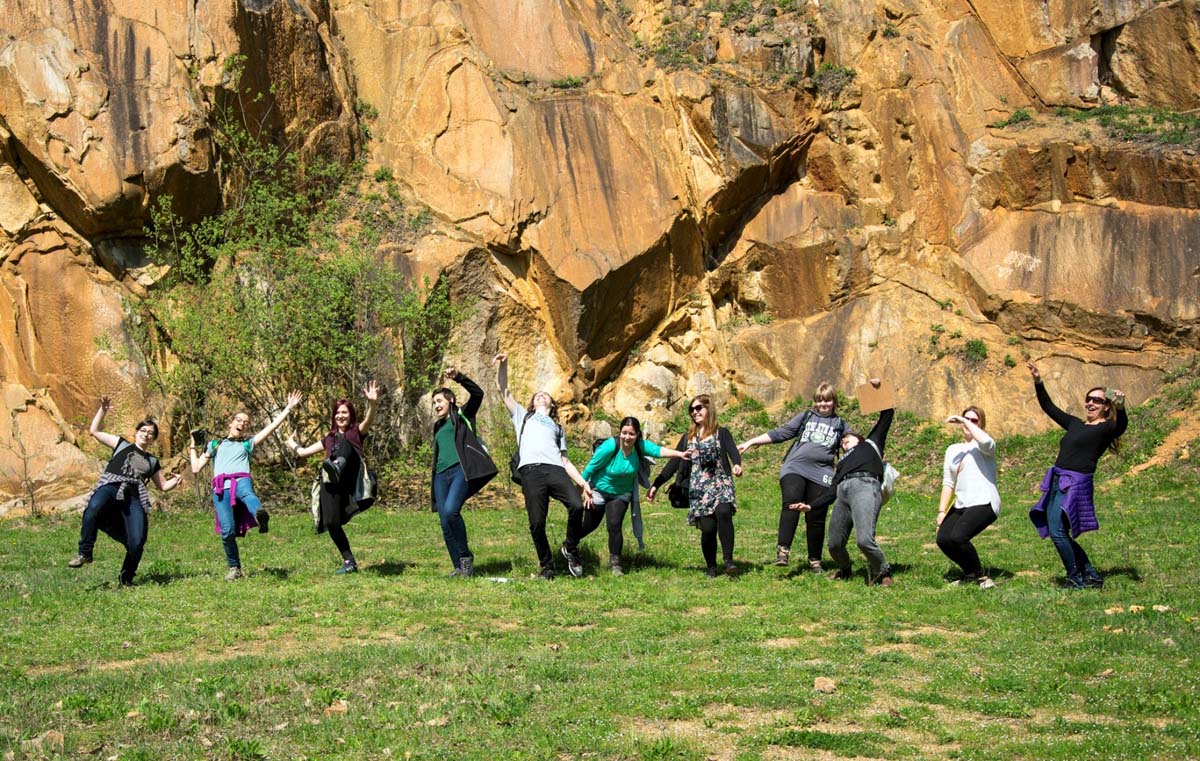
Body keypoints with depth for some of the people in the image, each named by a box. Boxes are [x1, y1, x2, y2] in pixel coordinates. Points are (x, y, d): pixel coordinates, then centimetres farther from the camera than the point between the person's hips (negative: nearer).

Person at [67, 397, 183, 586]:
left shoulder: (152, 461, 31)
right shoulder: (122, 445, 25)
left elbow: (163, 485, 34)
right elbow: (94, 431, 23)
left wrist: (175, 481, 13)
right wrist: (103, 410, 14)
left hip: (134, 498, 3)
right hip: (110, 487, -2)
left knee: (137, 542, -17)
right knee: (93, 508, -40)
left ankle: (126, 578, 5)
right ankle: (85, 553, -30)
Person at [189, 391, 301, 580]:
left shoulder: (247, 444, 28)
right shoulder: (214, 444, 30)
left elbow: (272, 426, 22)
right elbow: (196, 468, 26)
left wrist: (289, 408, 17)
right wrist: (192, 447, 31)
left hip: (241, 481, -1)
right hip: (220, 488, 1)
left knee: (247, 493, -41)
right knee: (227, 531, -16)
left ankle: (260, 514, -75)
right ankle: (234, 568, 2)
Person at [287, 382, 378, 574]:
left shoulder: (357, 431, 16)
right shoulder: (329, 438, 29)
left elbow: (368, 420, -7)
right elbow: (302, 452, 35)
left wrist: (371, 403, -26)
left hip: (349, 478, -5)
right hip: (330, 482, 5)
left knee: (343, 443, -30)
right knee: (331, 523, -8)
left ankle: (337, 466, -66)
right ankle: (349, 562, 6)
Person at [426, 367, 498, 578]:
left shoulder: (463, 415, 14)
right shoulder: (438, 427, 30)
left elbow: (477, 394, -2)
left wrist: (458, 377, -12)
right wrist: (432, 485, 21)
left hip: (461, 469, -7)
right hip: (441, 475, 7)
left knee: (451, 510, -27)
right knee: (445, 523, -5)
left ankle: (466, 556, -13)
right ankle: (459, 568, 0)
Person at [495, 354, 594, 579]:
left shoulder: (557, 427, 35)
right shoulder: (523, 416, 32)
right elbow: (503, 391, 24)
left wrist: (583, 483, 13)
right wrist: (502, 366, 11)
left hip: (556, 471, 1)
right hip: (531, 471, -1)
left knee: (576, 505, -24)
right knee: (537, 524, -11)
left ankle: (571, 548, -2)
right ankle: (546, 566, 6)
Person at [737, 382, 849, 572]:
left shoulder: (841, 426, 16)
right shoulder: (806, 417, 18)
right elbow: (779, 433, 16)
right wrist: (751, 442, 11)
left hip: (821, 475, 0)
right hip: (794, 469, 0)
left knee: (816, 519, 0)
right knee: (791, 505, -24)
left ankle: (815, 561, 13)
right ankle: (783, 550, -32)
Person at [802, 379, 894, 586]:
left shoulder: (870, 444, 30)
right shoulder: (842, 463, 38)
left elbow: (887, 414, 29)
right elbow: (832, 493, 27)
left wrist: (879, 390, 29)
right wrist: (811, 506, 17)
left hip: (865, 486, -6)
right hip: (843, 492, 6)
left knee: (864, 539, -26)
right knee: (834, 545, 0)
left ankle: (882, 572, -2)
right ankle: (844, 569, 33)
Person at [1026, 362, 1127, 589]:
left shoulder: (1106, 429, -1)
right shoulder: (1076, 424, 20)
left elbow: (1121, 426, -25)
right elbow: (1049, 408, 28)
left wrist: (1121, 407, -44)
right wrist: (1038, 382, 20)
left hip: (1076, 483, -8)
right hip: (1057, 482, 8)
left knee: (1057, 531, -17)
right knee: (1060, 535, 9)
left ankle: (1076, 580, -7)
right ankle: (1091, 575, 18)